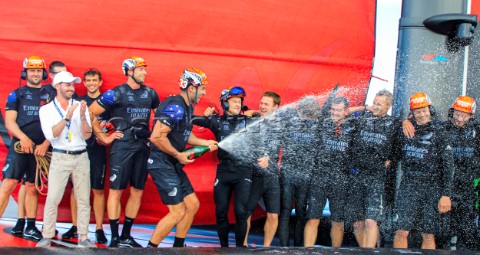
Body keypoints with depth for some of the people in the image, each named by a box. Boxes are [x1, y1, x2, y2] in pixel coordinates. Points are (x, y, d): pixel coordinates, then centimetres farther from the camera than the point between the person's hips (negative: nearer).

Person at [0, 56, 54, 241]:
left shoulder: (50, 96, 13)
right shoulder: (17, 94, 8)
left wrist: (45, 144, -7)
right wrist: (23, 138, -16)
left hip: (41, 148, 2)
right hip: (20, 145, -2)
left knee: (32, 187, 8)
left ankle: (30, 228, 14)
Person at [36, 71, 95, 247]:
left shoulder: (80, 106, 8)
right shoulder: (47, 109, 3)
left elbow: (87, 135, 2)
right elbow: (51, 135, -11)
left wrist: (83, 116, -14)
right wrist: (68, 116, -18)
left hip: (81, 157, 2)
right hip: (60, 157, -2)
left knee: (84, 199, 2)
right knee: (52, 198, -8)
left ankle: (83, 237, 7)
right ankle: (47, 237, -1)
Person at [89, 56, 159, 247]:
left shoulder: (150, 93, 9)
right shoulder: (116, 94, -6)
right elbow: (90, 114, -5)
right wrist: (104, 137, -4)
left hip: (143, 146, 6)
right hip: (122, 146, -5)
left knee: (137, 192, 8)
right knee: (116, 191, -3)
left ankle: (126, 236, 17)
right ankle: (115, 238, 3)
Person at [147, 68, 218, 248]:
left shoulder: (187, 108, 11)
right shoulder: (175, 107, -21)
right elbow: (156, 137, -27)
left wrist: (205, 143, 9)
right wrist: (178, 155, -18)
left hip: (173, 165, 10)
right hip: (161, 164, -10)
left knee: (192, 204, 13)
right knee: (178, 211, -9)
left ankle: (178, 246, 25)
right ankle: (150, 249, 2)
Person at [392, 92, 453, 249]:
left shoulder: (439, 132, -2)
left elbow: (448, 165, -5)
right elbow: (397, 155, 22)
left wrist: (446, 194, -10)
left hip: (432, 188, -2)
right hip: (409, 184, 2)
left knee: (428, 235, 3)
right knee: (403, 231, -6)